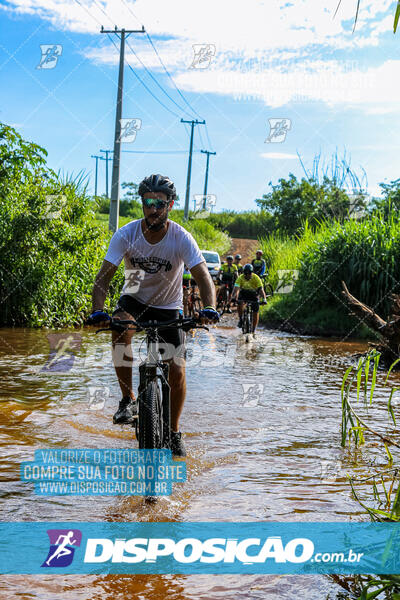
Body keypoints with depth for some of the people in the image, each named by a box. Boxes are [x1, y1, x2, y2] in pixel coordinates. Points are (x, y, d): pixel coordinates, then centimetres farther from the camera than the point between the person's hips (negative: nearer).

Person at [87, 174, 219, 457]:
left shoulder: (181, 238, -21)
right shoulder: (126, 234, -20)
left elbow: (203, 277, -26)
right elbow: (104, 277, -24)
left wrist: (209, 308, -46)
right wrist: (98, 310, -41)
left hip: (168, 308, 0)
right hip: (134, 299, 0)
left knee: (177, 372, -9)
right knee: (121, 330, -35)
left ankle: (174, 431, 14)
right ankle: (128, 399, -17)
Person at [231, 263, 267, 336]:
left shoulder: (256, 278, -27)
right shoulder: (240, 278, -25)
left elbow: (261, 289, -32)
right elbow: (236, 288, -33)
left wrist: (264, 299, -47)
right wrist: (234, 297, -51)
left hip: (254, 294, 0)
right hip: (244, 293, 0)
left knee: (255, 311, -8)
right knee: (240, 303, -31)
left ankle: (253, 330, 6)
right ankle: (240, 319, -8)